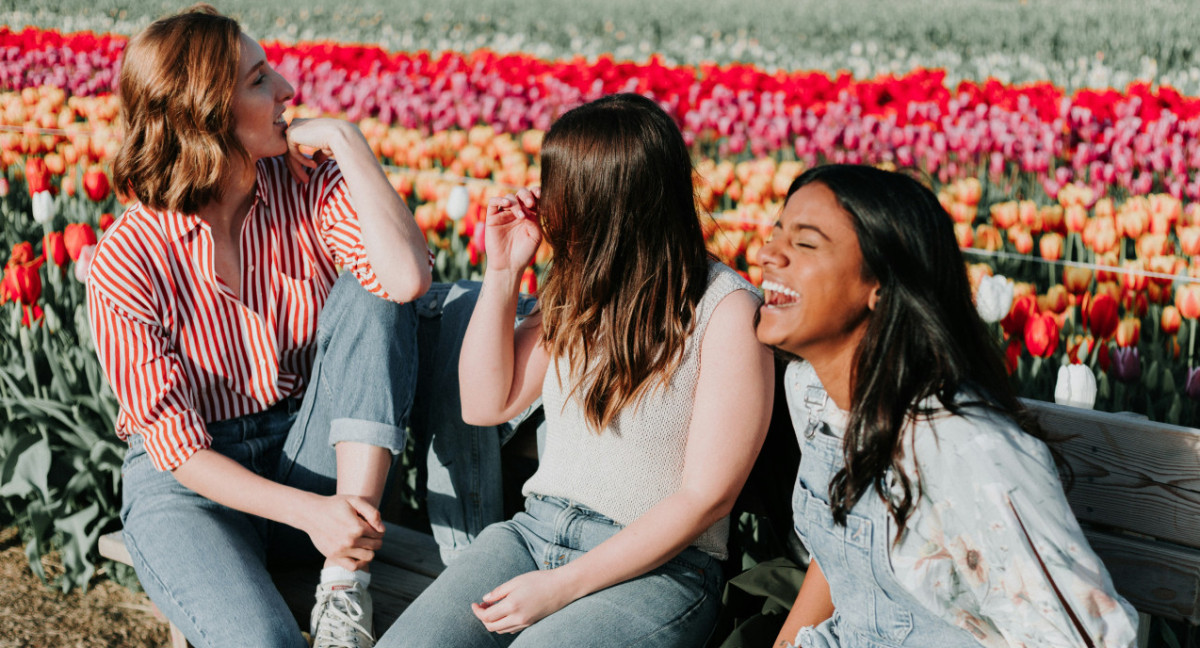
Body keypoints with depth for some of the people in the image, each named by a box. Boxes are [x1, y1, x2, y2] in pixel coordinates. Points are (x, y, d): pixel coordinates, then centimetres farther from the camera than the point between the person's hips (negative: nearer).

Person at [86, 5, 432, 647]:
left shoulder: (309, 183, -8)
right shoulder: (125, 263, -16)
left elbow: (408, 277, -27)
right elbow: (176, 446, -16)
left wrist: (345, 140, -22)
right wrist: (306, 511, -29)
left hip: (311, 461, 5)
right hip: (190, 480, -4)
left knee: (370, 293, -23)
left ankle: (347, 575, -23)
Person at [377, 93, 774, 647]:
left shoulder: (727, 311, -11)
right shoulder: (583, 289, 8)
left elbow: (706, 497, -13)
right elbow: (485, 404, 12)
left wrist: (565, 585, -16)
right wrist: (503, 271, 2)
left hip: (656, 567, -5)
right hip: (535, 529, 5)